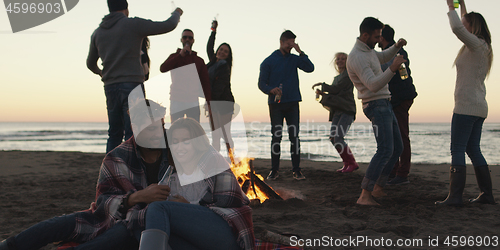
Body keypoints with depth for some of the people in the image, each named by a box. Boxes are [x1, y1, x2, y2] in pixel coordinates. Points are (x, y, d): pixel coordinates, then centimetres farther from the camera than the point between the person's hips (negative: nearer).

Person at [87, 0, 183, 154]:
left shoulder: (98, 33, 14)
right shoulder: (133, 24, -3)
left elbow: (90, 63, 26)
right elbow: (168, 26, 0)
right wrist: (177, 14, 22)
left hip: (110, 87, 6)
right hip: (132, 85, -6)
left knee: (114, 135, 12)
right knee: (132, 135, -6)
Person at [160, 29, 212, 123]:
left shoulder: (199, 60, 15)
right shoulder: (174, 57, 13)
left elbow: (205, 83, 10)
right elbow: (163, 69, -8)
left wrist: (207, 101, -2)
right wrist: (180, 55, -12)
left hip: (193, 101, 1)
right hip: (176, 100, -1)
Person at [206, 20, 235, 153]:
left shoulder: (224, 67, -8)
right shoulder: (213, 63, 15)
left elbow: (219, 87, -15)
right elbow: (209, 48, 33)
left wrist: (210, 102, -20)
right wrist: (214, 30, 38)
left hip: (224, 103, -7)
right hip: (214, 103, 7)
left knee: (225, 134, -9)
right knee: (215, 135, 5)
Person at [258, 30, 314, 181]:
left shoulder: (294, 59, 11)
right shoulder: (269, 61, 5)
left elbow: (310, 68, -4)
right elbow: (261, 83, 1)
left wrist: (300, 52, -8)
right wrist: (271, 89, -19)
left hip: (292, 103, 2)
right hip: (276, 104, -2)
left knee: (294, 136, 0)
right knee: (276, 137, 0)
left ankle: (296, 170, 4)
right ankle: (274, 170, 8)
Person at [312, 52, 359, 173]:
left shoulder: (349, 74, -4)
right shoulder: (337, 78, 21)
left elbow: (336, 89, -13)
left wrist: (322, 85, -2)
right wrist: (323, 93, 9)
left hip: (347, 110, -8)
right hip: (338, 111, 8)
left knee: (338, 138, -17)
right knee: (332, 138, 1)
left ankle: (352, 163, -4)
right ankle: (347, 163, 10)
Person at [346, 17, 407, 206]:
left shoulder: (368, 50, 13)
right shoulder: (357, 57, -19)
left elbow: (383, 57, 35)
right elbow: (373, 84, -28)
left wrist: (396, 47, 16)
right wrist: (392, 69, -39)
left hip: (385, 105, 11)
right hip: (376, 105, -11)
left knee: (397, 147, 14)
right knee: (385, 150, -20)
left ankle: (378, 189, 18)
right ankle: (364, 196, -21)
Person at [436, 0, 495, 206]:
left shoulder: (476, 44, -10)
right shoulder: (482, 47, 17)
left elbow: (457, 28, -28)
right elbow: (463, 28, 35)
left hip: (467, 106, -10)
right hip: (478, 107, 10)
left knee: (457, 150, -10)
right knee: (473, 150, 13)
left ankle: (455, 196, -12)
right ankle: (487, 194, 15)